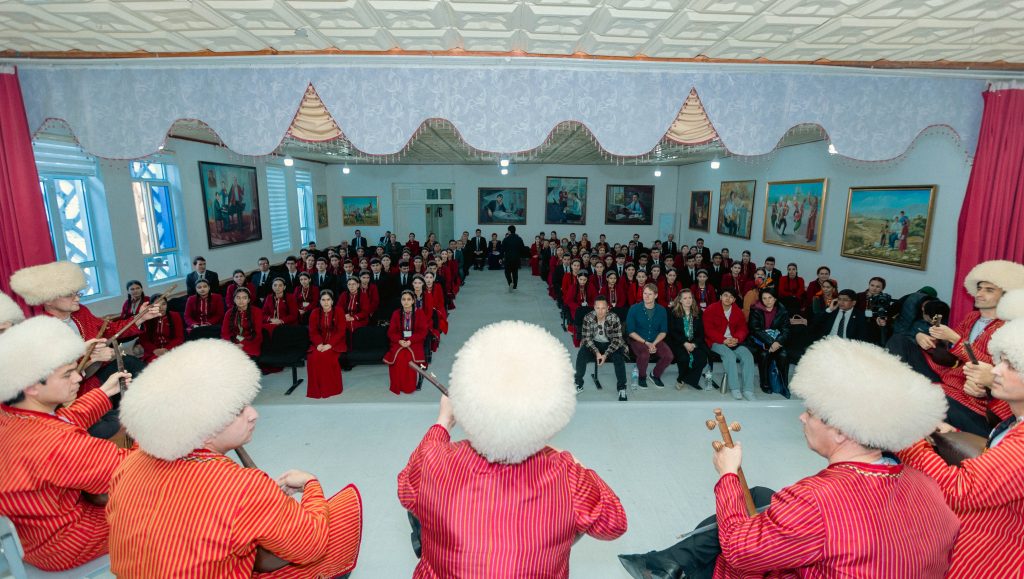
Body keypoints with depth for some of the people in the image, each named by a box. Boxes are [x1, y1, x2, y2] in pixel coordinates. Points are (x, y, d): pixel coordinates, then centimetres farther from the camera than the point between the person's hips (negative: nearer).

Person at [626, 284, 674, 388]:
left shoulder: (661, 310, 1)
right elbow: (630, 331, -8)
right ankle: (642, 376, -2)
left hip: (656, 340, 3)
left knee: (668, 356, -23)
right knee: (645, 354, -34)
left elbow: (663, 331, 4)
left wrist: (654, 343, -14)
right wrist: (646, 343, -17)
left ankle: (656, 375, 9)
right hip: (638, 340, -3)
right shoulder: (634, 309, -8)